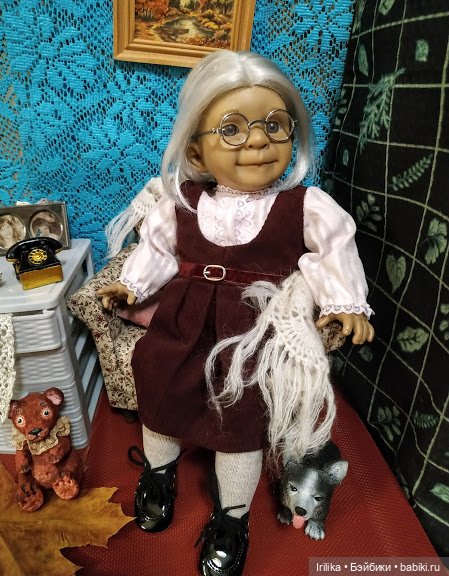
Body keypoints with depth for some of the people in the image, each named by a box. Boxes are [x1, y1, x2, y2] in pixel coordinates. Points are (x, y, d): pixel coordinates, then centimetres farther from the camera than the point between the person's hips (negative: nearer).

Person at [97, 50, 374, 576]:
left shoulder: (305, 206, -9)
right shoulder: (181, 202, -4)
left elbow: (336, 248, 3)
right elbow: (157, 245, 11)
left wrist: (346, 302, -5)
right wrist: (132, 282, 6)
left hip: (257, 326, -2)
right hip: (185, 319, 3)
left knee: (243, 417, 0)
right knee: (160, 388, 11)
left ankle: (231, 519, 31)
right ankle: (158, 473, 47)